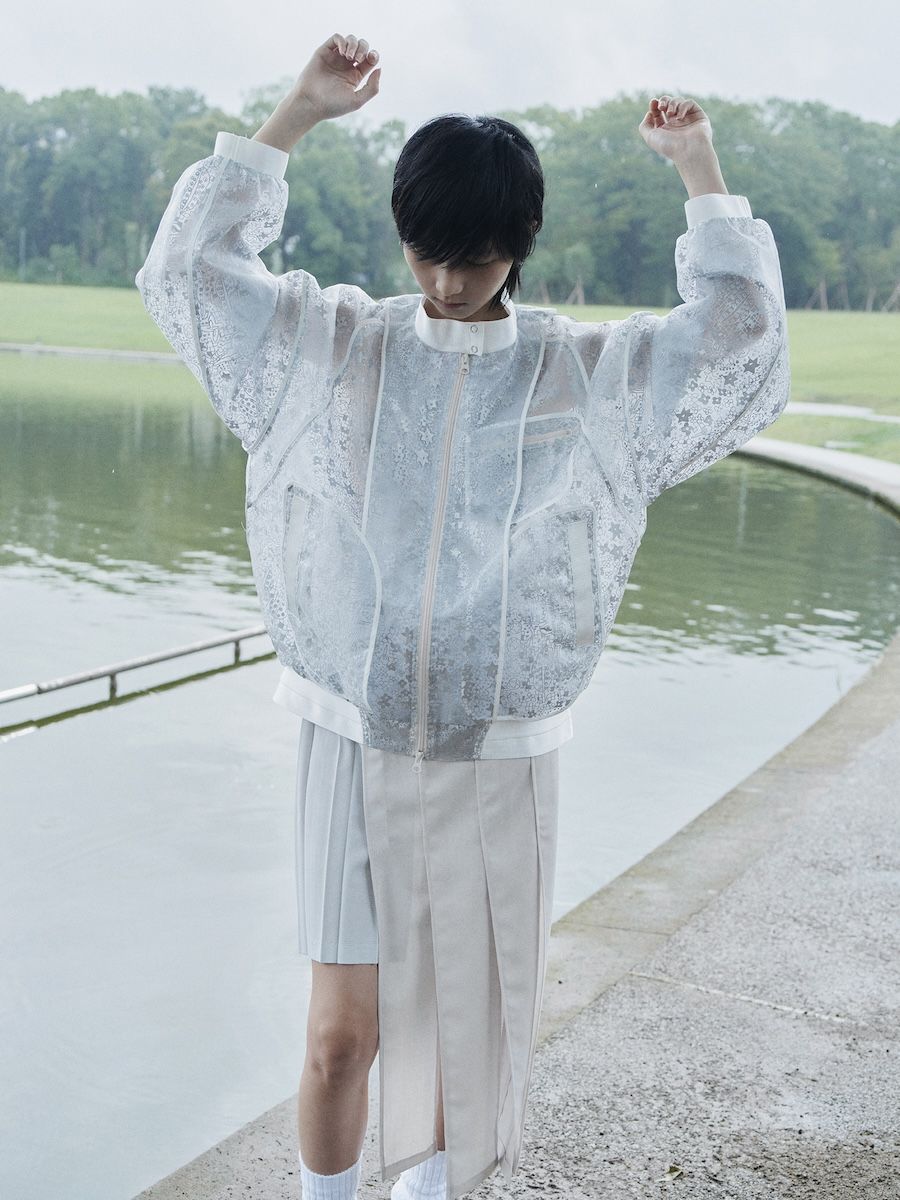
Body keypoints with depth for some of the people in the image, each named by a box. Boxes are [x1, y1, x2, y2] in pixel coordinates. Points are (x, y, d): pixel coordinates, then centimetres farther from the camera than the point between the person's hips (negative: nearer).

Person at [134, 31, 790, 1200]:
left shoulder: (589, 375, 1)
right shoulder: (336, 346, 2)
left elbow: (740, 341, -3)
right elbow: (189, 267, 1)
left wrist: (701, 170, -4)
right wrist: (299, 112, -1)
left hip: (497, 759, 1)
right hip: (354, 743, 0)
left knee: (464, 1019, 15)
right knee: (342, 1034, 0)